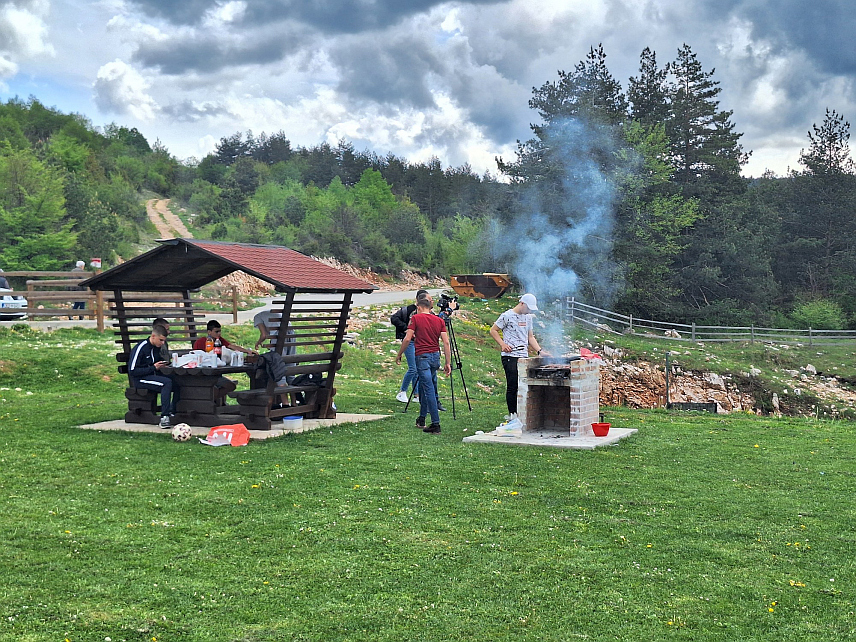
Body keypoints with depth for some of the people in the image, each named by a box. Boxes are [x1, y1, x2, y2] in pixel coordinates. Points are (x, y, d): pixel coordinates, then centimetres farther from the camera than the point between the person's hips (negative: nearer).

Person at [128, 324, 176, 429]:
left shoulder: (157, 347, 10)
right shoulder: (140, 348, -14)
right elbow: (132, 371, -17)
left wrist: (162, 364, 4)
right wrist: (153, 368, -19)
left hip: (154, 376, 8)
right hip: (140, 379, -8)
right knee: (167, 382, -31)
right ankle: (164, 417, -32)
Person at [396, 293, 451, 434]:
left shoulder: (416, 318, -4)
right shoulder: (439, 321, 9)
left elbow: (407, 339, -9)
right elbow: (446, 342, 3)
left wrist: (399, 355, 4)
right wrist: (447, 363, 5)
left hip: (422, 357, -6)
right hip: (435, 356, 6)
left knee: (429, 390, -8)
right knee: (423, 387, 21)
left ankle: (436, 424, -12)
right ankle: (421, 419, 31)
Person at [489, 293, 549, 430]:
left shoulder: (528, 317, 16)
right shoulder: (507, 316, -6)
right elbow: (493, 330, -1)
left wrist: (540, 351, 9)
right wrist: (502, 344, -14)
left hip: (524, 356, 7)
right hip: (510, 356, -7)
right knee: (512, 387, -7)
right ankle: (512, 416, -1)